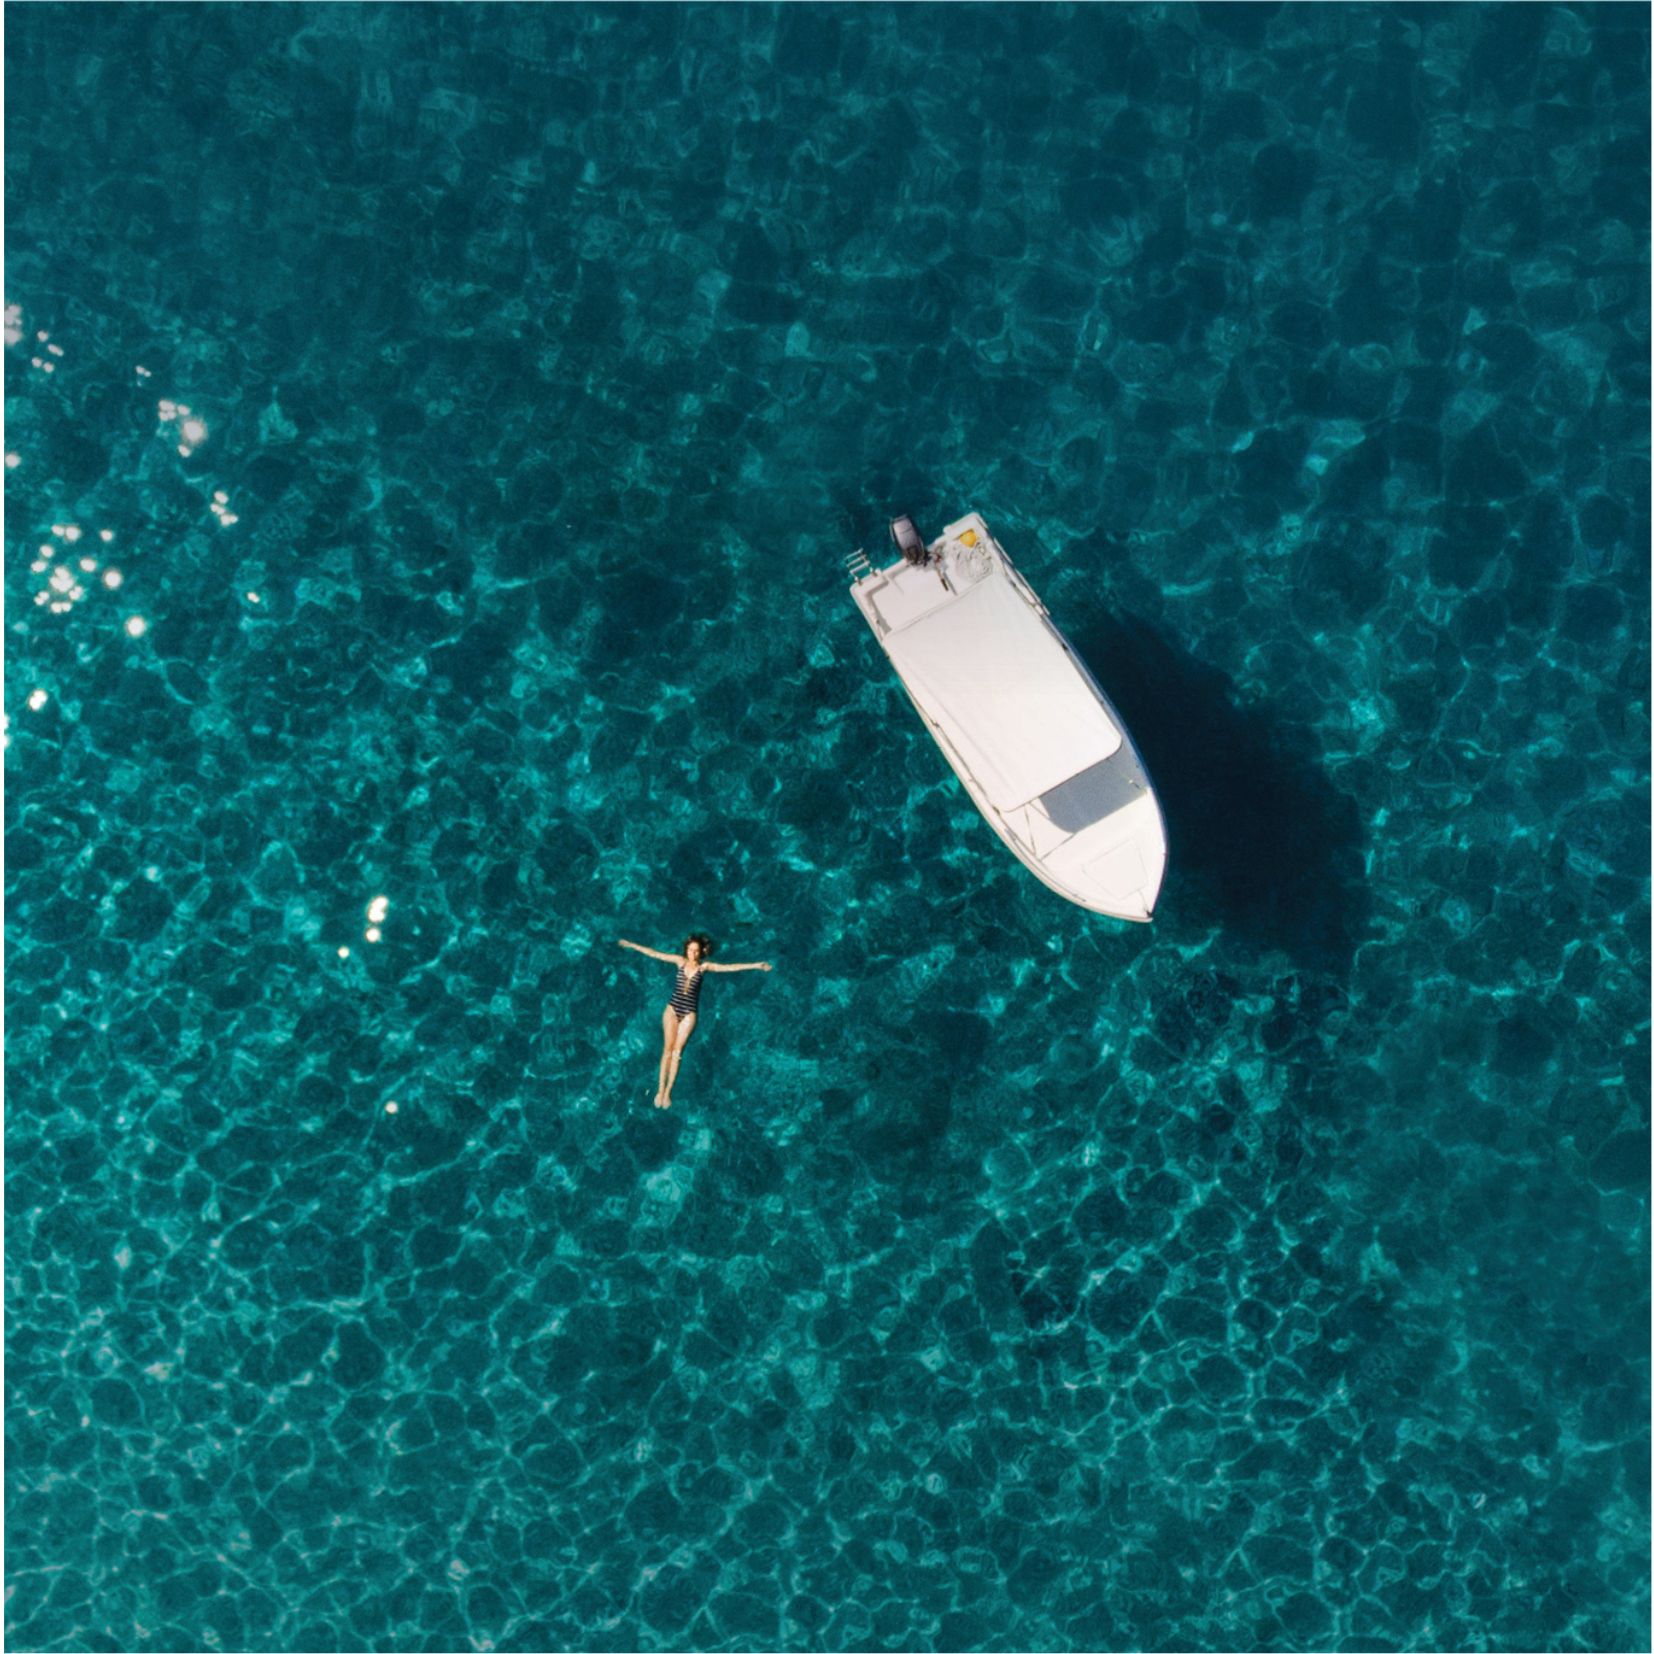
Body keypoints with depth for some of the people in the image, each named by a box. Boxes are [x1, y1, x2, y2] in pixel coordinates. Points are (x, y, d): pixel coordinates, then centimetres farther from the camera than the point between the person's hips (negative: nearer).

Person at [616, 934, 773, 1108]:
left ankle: (668, 1092, 5)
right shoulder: (680, 960, -1)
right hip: (672, 1010, 0)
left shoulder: (704, 966, -3)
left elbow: (729, 967, -8)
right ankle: (660, 1090, 2)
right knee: (668, 1050, -2)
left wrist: (755, 966, -13)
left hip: (689, 1014, 0)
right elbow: (654, 954, 2)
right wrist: (632, 945, 3)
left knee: (677, 1052, 0)